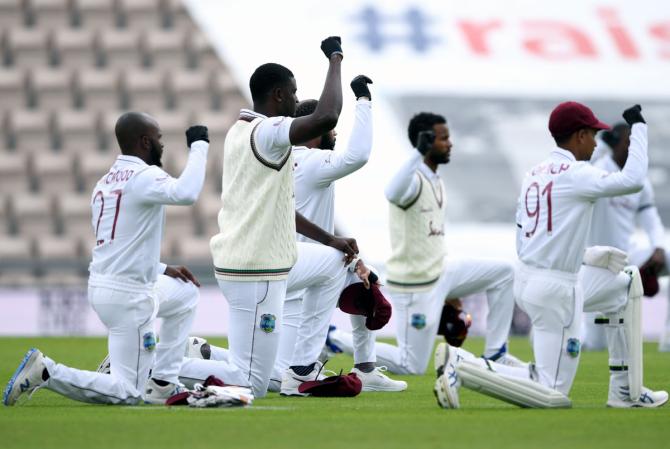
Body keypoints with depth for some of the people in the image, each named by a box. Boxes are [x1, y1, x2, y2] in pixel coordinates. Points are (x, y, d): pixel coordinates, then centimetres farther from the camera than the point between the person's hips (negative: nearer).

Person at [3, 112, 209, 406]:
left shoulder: (104, 183, 13)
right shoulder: (143, 176, -14)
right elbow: (186, 193, -34)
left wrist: (163, 270, 20)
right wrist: (199, 145, -21)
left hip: (100, 285, 9)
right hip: (127, 296, -9)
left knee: (186, 294, 29)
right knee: (129, 393, -2)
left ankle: (161, 385, 24)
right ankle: (46, 373, -11)